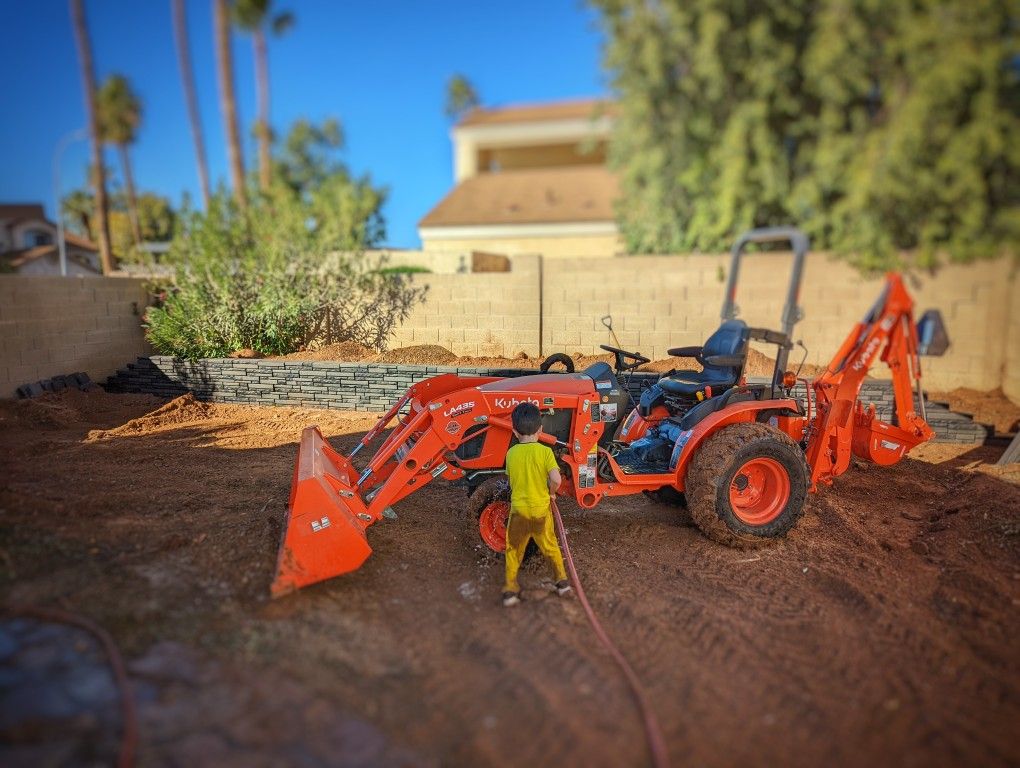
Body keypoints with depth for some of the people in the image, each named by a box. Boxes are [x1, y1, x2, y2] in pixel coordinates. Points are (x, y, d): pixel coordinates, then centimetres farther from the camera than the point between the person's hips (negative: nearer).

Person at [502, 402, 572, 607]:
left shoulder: (511, 453, -7)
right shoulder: (545, 452, -14)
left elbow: (511, 479, 4)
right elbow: (556, 479, -23)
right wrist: (551, 493, -3)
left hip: (518, 509, 1)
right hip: (541, 508, -1)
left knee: (514, 549, 14)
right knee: (549, 544, 19)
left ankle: (510, 589, 16)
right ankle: (562, 580, 26)